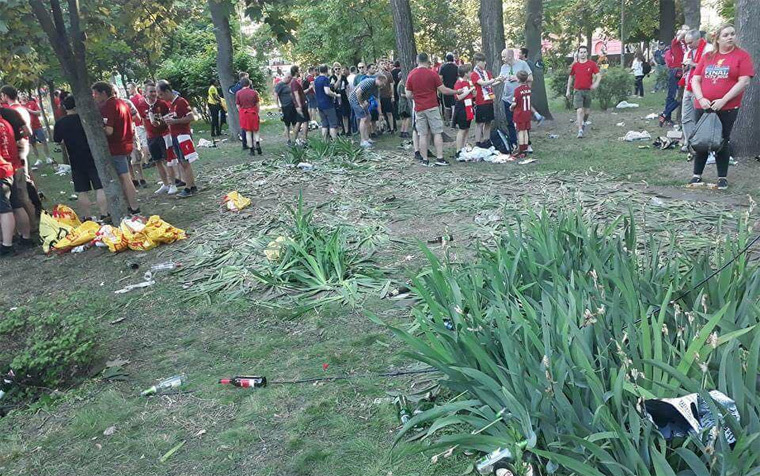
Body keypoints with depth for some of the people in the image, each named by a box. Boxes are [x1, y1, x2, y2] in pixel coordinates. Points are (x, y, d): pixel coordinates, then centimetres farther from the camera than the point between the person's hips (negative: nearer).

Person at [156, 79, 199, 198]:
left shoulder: (181, 101, -13)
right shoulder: (171, 104, 13)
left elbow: (191, 117, -17)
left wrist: (174, 121, -19)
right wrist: (168, 120, 7)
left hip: (183, 135, -9)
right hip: (175, 136, 9)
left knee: (185, 163, -6)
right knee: (182, 163, 9)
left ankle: (188, 188, -2)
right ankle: (192, 187, 14)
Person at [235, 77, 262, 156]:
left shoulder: (238, 93, -3)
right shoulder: (254, 92, -5)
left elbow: (238, 106, -1)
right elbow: (258, 104, 0)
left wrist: (241, 113, 13)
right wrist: (258, 112, 13)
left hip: (243, 114, 0)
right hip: (253, 113, 0)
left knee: (248, 132, 7)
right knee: (255, 131, 12)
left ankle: (252, 150, 6)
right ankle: (257, 144, -12)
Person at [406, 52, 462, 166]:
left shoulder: (411, 75, 1)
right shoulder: (432, 74, -6)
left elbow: (408, 95, 1)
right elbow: (444, 90, -6)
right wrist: (457, 92, 9)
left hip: (419, 109, 3)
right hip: (432, 107, -2)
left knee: (423, 135, 6)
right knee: (437, 133, 3)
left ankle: (424, 160, 7)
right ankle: (439, 158, -1)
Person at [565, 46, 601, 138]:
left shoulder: (592, 64, 0)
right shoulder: (575, 65, 4)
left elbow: (598, 75, -2)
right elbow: (571, 77, 16)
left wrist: (596, 83, -23)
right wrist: (568, 90, 15)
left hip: (588, 90, 1)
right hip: (577, 91, -1)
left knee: (587, 111, 11)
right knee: (579, 110, -13)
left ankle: (584, 122, 44)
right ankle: (580, 131, -13)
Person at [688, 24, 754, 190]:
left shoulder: (742, 56, -2)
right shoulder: (708, 56, 9)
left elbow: (744, 82, -9)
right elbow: (695, 79, 6)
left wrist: (723, 100, -16)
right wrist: (701, 99, -10)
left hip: (727, 108, -3)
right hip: (703, 107, 3)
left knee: (722, 142, 3)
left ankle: (722, 177, 14)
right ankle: (697, 175, 17)